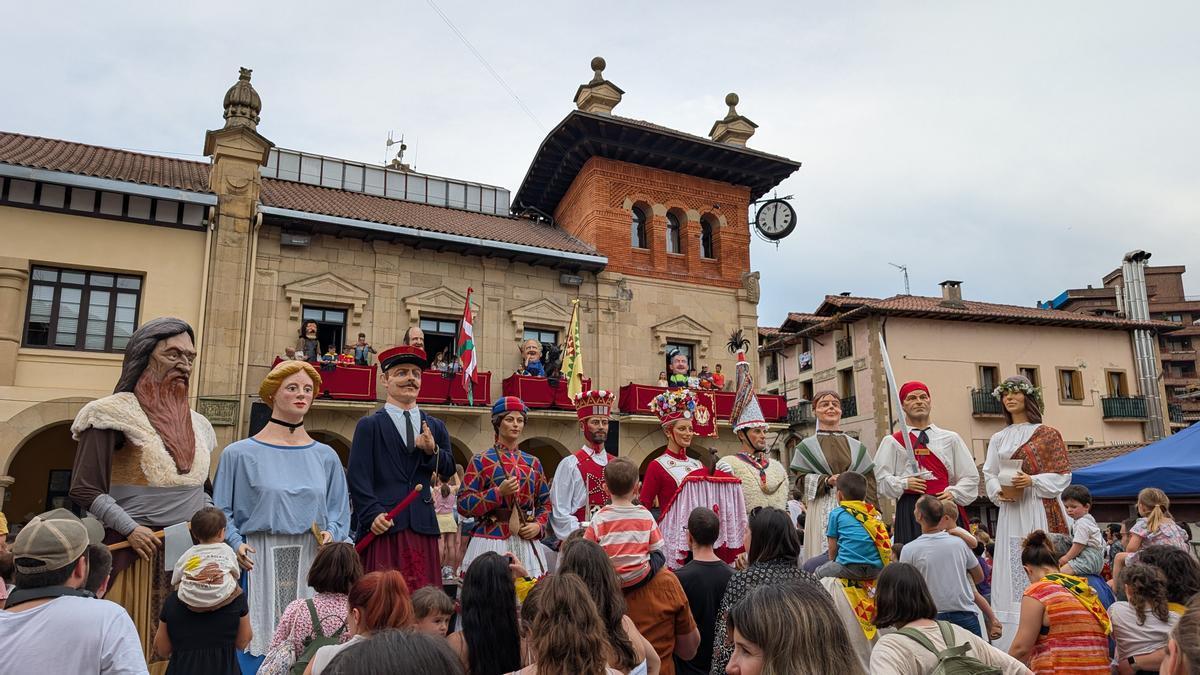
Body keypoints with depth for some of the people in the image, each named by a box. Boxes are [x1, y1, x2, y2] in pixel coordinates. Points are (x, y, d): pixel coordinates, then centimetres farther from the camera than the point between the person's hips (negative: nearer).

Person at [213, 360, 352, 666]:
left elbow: (339, 511, 13)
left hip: (310, 563, 2)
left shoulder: (325, 456, 9)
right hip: (259, 562, -2)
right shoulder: (240, 453, 2)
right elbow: (222, 511, 2)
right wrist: (236, 544, -12)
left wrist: (331, 534, -5)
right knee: (259, 641, 0)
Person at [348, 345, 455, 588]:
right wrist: (372, 514, -15)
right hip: (383, 527, -3)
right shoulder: (369, 426, 4)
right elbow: (358, 477, -4)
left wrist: (432, 451, -9)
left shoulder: (436, 427, 16)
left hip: (423, 529, 4)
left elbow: (449, 472, 10)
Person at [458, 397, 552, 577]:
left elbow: (545, 502, 20)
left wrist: (539, 525, 0)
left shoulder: (533, 463, 13)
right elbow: (463, 504, -4)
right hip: (491, 541, -3)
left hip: (527, 542, 3)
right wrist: (498, 492, -14)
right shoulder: (481, 461, 2)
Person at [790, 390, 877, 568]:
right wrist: (826, 481, -14)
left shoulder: (857, 447, 15)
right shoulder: (806, 446, 8)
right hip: (823, 513, -2)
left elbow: (869, 481, 10)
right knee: (824, 559, -8)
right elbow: (801, 480, 2)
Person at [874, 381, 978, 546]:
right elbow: (882, 478, 5)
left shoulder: (950, 438, 16)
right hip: (910, 511, -2)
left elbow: (971, 476, 14)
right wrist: (903, 484, -11)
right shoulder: (893, 442, 10)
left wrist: (954, 492, -2)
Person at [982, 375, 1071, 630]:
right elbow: (989, 475, 13)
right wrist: (998, 491, -7)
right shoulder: (998, 439, 16)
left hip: (1040, 511, -3)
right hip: (1010, 511, 3)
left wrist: (1032, 480, -15)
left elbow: (1063, 475, 0)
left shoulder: (1048, 434, 5)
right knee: (1012, 566, 0)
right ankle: (1015, 627, 3)